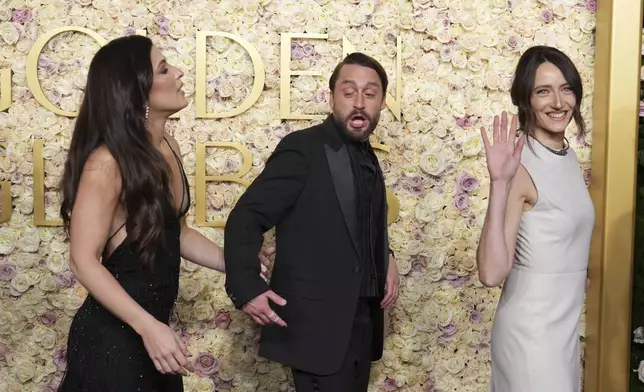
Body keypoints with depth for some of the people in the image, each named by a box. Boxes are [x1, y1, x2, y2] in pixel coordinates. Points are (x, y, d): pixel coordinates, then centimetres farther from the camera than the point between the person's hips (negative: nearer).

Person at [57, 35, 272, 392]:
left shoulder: (168, 148, 2)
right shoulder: (107, 162, -20)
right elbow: (84, 261, -20)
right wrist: (149, 327, -25)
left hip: (153, 325, 7)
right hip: (113, 336, -7)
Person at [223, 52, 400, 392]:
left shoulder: (367, 158, 11)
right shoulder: (303, 148, -12)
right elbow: (245, 218, -14)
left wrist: (386, 259, 6)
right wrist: (246, 288, -23)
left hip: (362, 319, 8)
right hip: (318, 321, -8)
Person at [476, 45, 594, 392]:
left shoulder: (568, 156, 3)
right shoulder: (520, 165, -21)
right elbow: (492, 273, -30)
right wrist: (499, 183, -35)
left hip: (566, 320, 8)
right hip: (533, 327, -8)